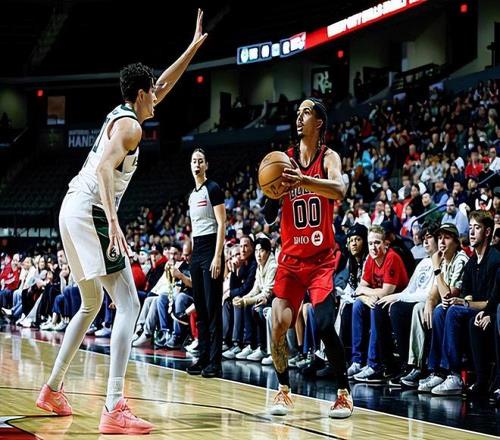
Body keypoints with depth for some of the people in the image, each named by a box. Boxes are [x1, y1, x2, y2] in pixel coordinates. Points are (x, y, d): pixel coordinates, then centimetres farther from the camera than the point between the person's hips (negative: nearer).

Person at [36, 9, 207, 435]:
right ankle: (114, 409, -26)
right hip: (90, 212, -10)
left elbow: (162, 86, 32)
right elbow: (103, 168, -26)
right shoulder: (130, 125, -10)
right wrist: (112, 221, -35)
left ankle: (53, 389, 31)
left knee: (92, 303, 25)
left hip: (74, 210, 10)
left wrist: (194, 47, 34)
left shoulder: (121, 114, 19)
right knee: (128, 304, -15)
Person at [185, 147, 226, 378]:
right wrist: (191, 254, 17)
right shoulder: (192, 195, 18)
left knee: (213, 308, -9)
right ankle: (203, 357, 12)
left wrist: (217, 257, -19)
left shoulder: (213, 189, -6)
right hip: (196, 251, 8)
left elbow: (221, 224, -12)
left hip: (211, 248, -8)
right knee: (200, 308, 8)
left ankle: (215, 362, -10)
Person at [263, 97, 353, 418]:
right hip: (291, 258, 4)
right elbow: (269, 217, 2)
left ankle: (345, 393, -2)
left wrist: (303, 181, -43)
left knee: (325, 325, -16)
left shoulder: (328, 158, -5)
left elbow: (339, 190, -28)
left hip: (321, 258, -3)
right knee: (278, 327, -7)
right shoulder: (285, 160, 5)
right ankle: (284, 391, 11)